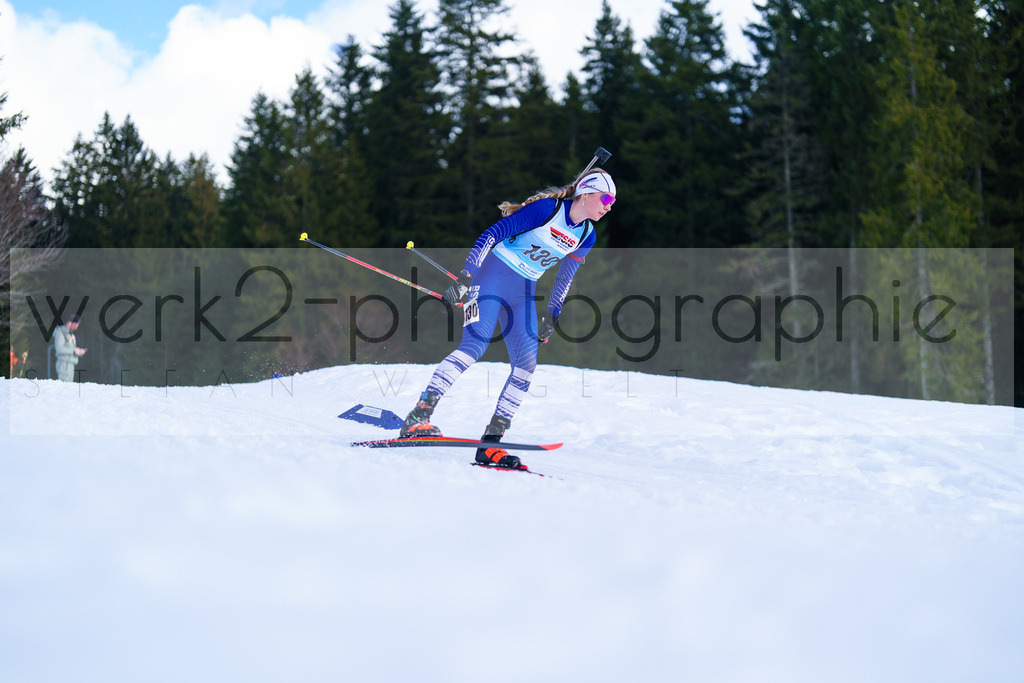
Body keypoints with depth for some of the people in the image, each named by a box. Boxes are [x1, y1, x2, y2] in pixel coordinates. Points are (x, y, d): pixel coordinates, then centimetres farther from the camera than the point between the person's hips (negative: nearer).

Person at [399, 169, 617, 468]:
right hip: (494, 274, -7)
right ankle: (417, 419, -27)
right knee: (475, 345, -23)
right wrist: (465, 278, -21)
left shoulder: (586, 236, 6)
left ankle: (490, 444, -5)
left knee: (526, 365, -6)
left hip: (523, 292, 7)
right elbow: (493, 233, -16)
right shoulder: (548, 208, -14)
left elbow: (565, 276, 22)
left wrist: (552, 316, 22)